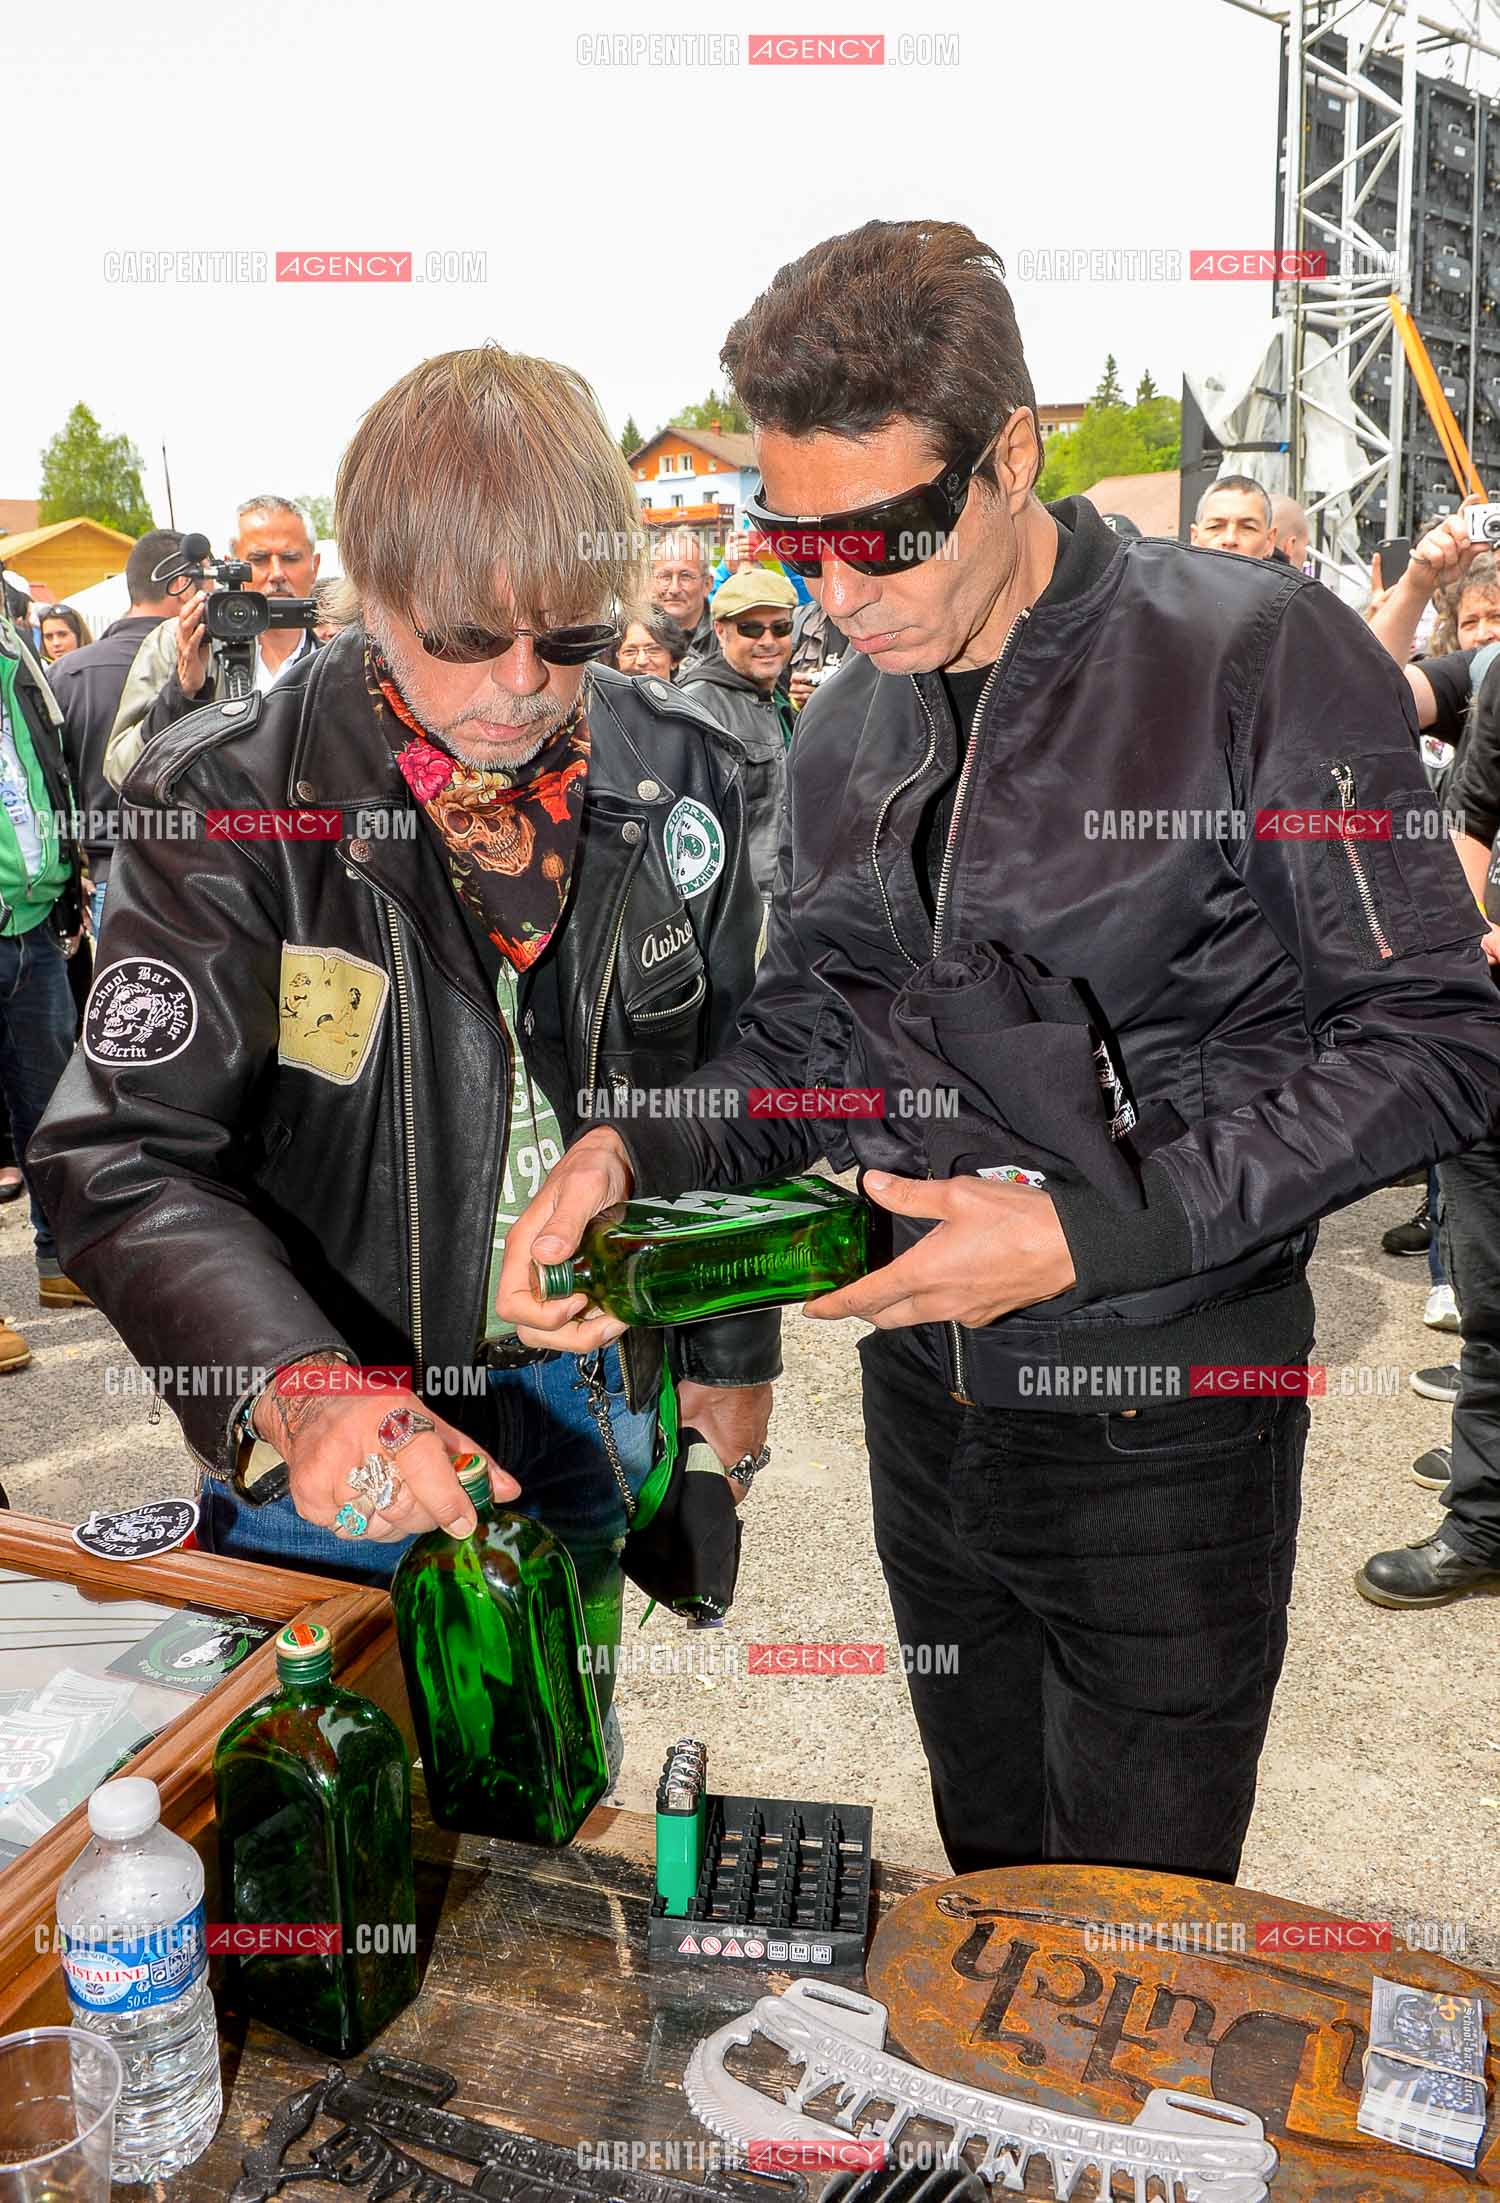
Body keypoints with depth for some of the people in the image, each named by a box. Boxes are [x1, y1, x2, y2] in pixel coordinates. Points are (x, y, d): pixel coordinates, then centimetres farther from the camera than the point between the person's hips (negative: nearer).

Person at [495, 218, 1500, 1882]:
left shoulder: (1258, 655, -13)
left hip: (1162, 1413, -5)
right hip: (926, 1392, 5)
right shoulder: (845, 730, 6)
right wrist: (636, 1153, -11)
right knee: (992, 1891, 23)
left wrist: (1093, 1231, -21)